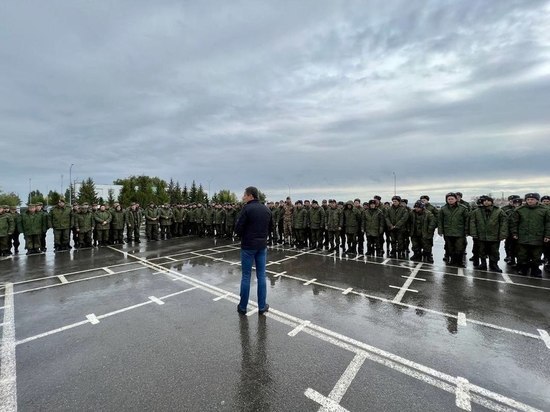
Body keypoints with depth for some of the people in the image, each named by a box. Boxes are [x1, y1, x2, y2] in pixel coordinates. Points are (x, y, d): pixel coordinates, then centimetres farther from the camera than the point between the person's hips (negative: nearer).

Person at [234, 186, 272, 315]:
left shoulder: (247, 208, -13)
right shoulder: (266, 209, 6)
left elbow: (238, 228, -13)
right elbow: (270, 226, 11)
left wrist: (243, 236, 6)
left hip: (248, 246, -4)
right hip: (262, 246, 5)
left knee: (246, 276, 6)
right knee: (261, 276, 11)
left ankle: (242, 307, 19)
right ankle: (262, 307, 18)